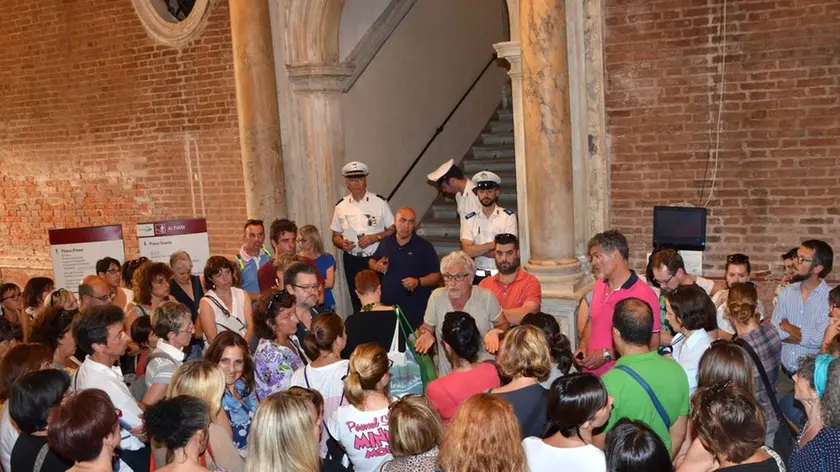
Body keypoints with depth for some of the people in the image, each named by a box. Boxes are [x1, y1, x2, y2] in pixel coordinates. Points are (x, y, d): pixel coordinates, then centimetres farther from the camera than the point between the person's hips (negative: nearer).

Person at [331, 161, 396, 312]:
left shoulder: (379, 202, -2)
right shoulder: (341, 206, 6)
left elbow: (392, 230, 1)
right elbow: (335, 236, 12)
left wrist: (375, 237, -15)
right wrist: (342, 243, -10)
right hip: (352, 261, 2)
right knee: (358, 303, 8)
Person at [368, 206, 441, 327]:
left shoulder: (424, 247, -2)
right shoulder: (386, 242, 10)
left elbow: (436, 276, -2)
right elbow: (372, 261, 25)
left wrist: (418, 282, -19)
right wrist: (376, 266, 2)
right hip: (387, 307, 3)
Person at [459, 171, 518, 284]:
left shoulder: (508, 216, 1)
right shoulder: (469, 219, 7)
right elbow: (467, 251, -3)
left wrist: (477, 250, -5)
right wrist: (493, 244, -12)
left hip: (502, 274, -1)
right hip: (478, 275, 1)